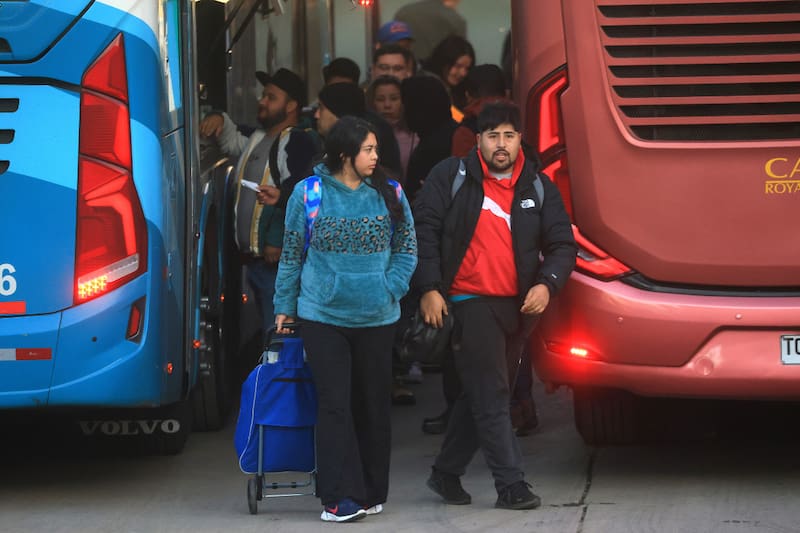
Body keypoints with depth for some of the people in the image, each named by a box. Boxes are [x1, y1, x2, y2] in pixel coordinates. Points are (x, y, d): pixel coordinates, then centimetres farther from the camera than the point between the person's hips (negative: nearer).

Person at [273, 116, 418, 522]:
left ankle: (371, 493, 18)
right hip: (323, 316, -2)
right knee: (334, 405, -7)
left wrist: (390, 289, -4)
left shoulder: (389, 195, 2)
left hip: (377, 317, 2)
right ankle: (341, 496, -8)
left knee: (373, 405, 8)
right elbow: (292, 255, 7)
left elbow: (407, 248, 9)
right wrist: (284, 307, 8)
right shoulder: (309, 194, -1)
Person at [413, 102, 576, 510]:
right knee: (491, 396, -9)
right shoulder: (451, 177, -2)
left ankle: (446, 473, 25)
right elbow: (424, 230, -3)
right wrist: (429, 288, -11)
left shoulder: (538, 187, 8)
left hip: (519, 306, 5)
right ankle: (510, 485, -10)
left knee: (480, 396, 12)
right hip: (471, 303, -5)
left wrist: (547, 284, -10)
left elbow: (562, 245, 8)